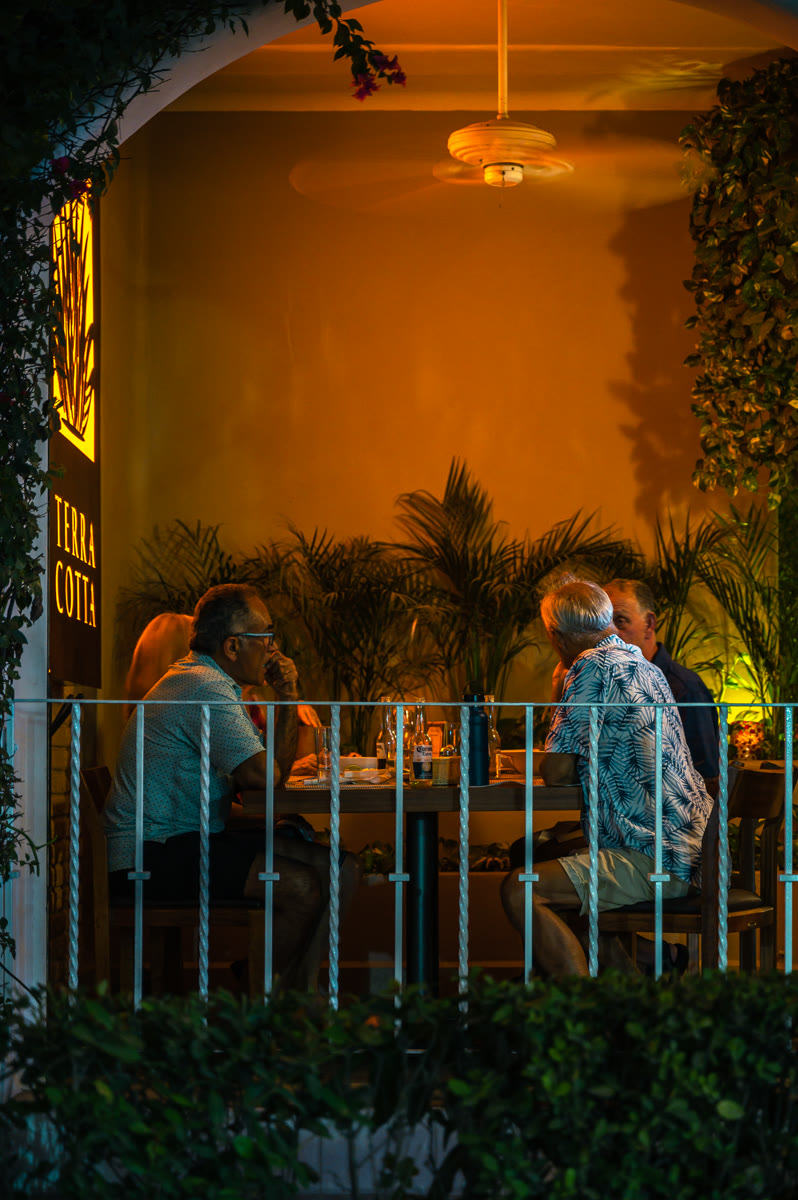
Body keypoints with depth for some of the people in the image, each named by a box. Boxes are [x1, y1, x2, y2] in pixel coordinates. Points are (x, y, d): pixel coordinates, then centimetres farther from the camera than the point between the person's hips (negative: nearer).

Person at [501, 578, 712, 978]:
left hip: (656, 858, -10)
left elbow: (555, 771, -11)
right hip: (690, 852, 10)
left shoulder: (592, 667, -11)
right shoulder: (644, 667, 18)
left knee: (520, 890, -17)